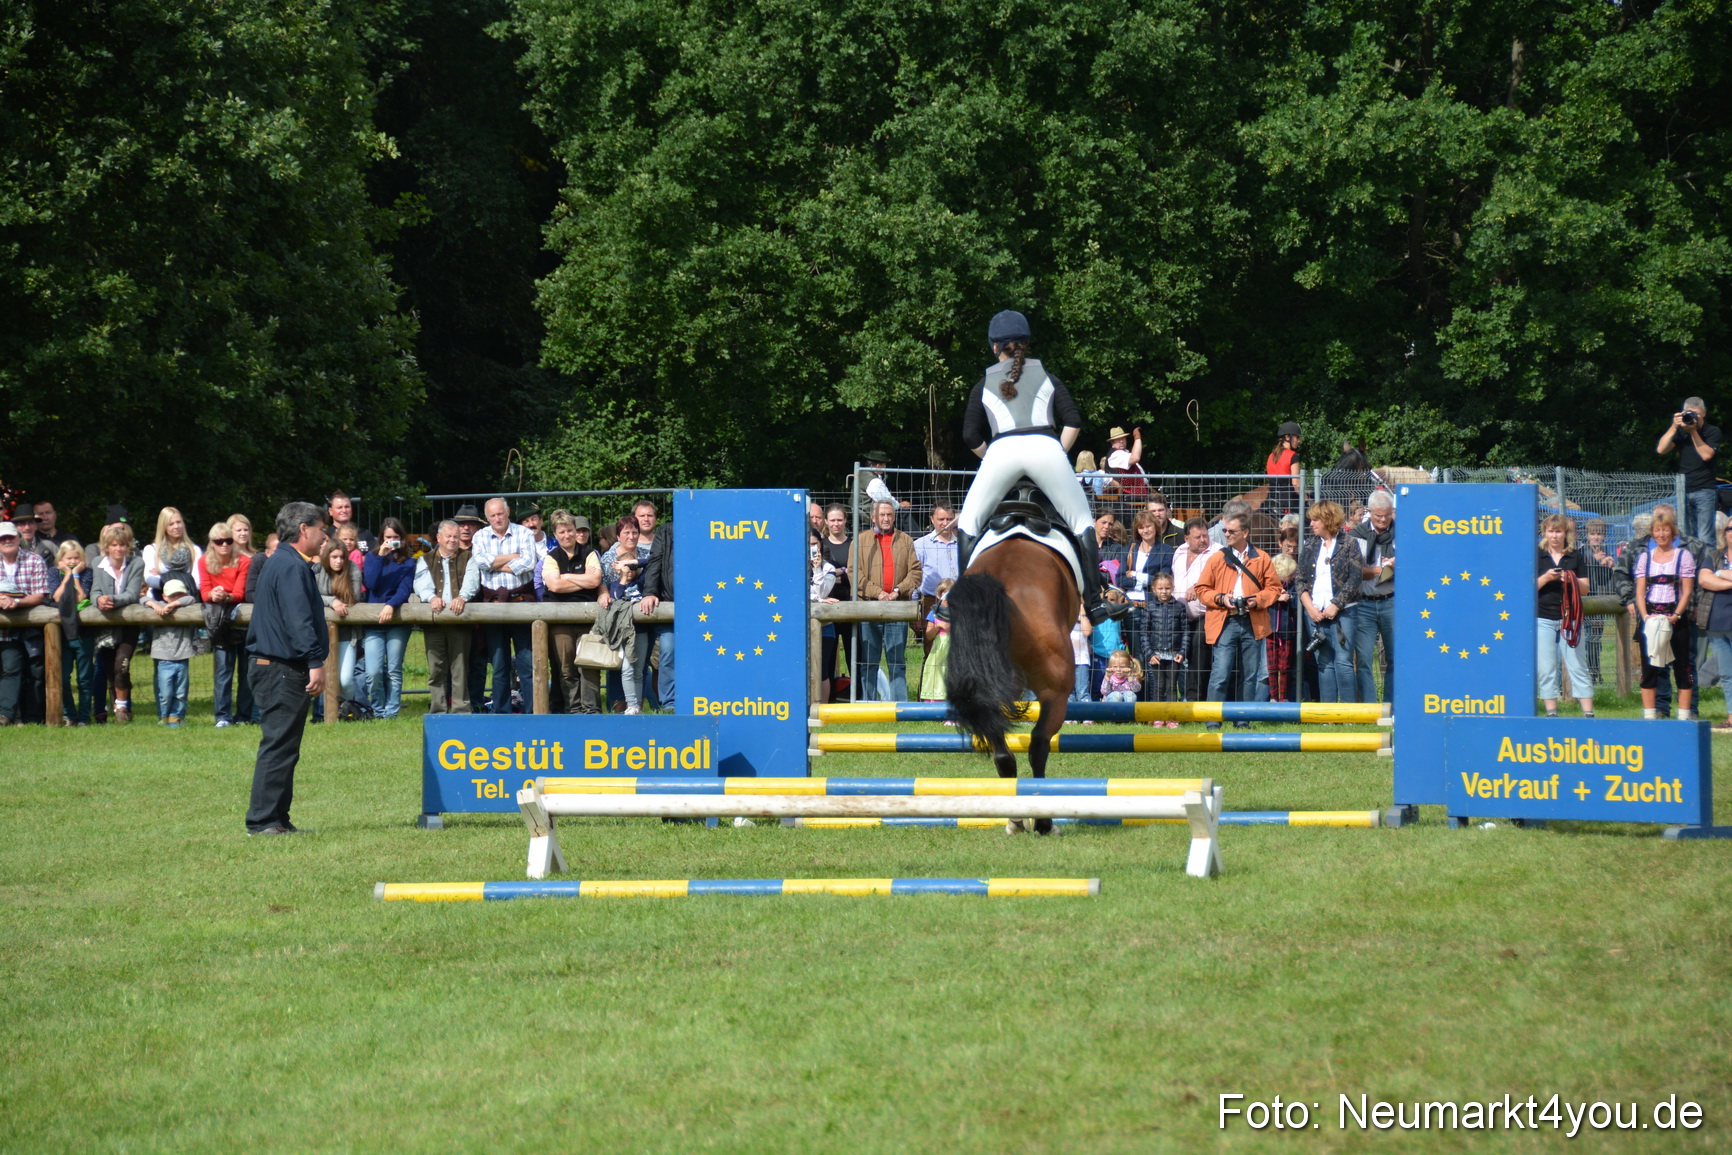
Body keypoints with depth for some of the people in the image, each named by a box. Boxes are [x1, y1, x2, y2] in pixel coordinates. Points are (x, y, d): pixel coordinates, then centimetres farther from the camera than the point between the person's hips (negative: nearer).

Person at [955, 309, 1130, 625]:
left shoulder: (984, 384, 21)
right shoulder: (1047, 376, 21)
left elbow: (971, 436, 13)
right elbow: (1073, 421, 11)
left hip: (1001, 451, 0)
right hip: (1045, 448, 0)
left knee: (968, 523, 14)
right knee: (1082, 522, 7)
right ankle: (1094, 603, -2)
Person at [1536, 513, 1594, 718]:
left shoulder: (1575, 556, 8)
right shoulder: (1537, 556, 5)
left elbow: (1585, 587, 7)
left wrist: (1570, 580, -12)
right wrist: (1546, 578, -16)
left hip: (1569, 618, 0)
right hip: (1543, 618, 0)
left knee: (1577, 666, -2)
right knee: (1546, 669, 0)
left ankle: (1588, 711, -3)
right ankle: (1551, 711, 5)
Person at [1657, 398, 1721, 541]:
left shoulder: (1712, 431, 2)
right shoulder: (1680, 432, 11)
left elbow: (1706, 455, -12)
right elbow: (1661, 450, 0)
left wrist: (1693, 432, -14)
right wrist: (1674, 427, -8)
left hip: (1705, 491, -4)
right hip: (1683, 490, 4)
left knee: (1704, 538, -10)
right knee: (1685, 536, 4)